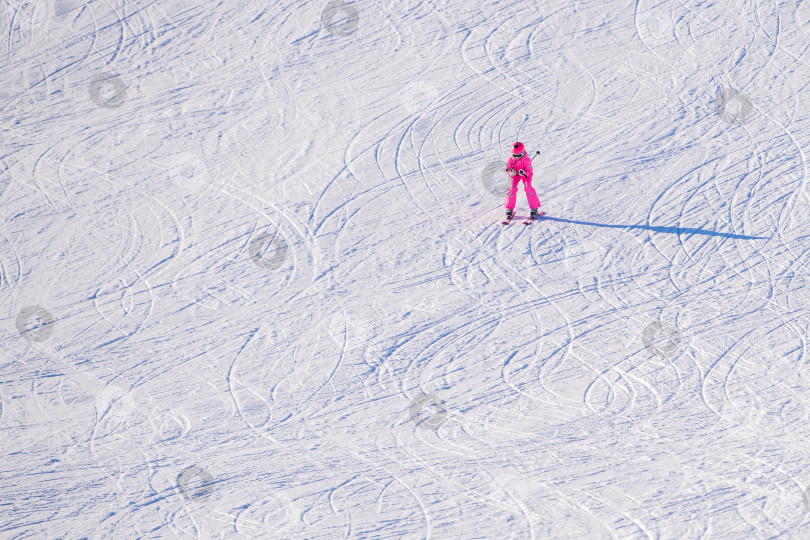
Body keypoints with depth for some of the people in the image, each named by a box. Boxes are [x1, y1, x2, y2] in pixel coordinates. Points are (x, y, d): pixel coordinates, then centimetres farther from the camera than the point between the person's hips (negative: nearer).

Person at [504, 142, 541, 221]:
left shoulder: (527, 160, -29)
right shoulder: (510, 160, -22)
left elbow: (529, 171, -24)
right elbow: (507, 169, -10)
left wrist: (524, 173, -45)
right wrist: (511, 172, -33)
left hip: (525, 174, -2)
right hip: (515, 175, 2)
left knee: (528, 187, -24)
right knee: (512, 188, -17)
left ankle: (534, 209, -16)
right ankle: (509, 209, -1)